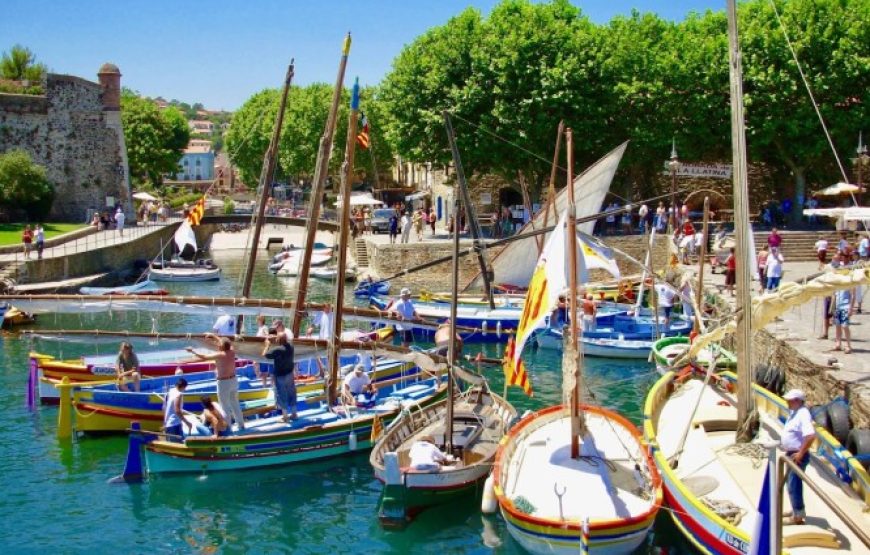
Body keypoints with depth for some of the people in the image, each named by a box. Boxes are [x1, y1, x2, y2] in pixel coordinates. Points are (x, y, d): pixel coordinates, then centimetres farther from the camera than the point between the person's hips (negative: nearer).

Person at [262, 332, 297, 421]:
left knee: (282, 395, 5)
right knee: (291, 394, 15)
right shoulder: (290, 347, -4)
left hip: (280, 376, -7)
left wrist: (267, 345, -4)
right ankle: (294, 413, 24)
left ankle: (284, 416, 11)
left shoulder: (277, 350, -26)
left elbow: (265, 355, -18)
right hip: (290, 374, 7)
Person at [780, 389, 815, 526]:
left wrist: (800, 453, -29)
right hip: (791, 454, 11)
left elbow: (811, 436, -33)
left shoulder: (803, 414, -21)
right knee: (791, 484, 21)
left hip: (797, 456, -11)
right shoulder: (794, 413, 10)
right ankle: (797, 511, 34)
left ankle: (798, 517, 0)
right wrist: (784, 444, 17)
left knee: (794, 485, -7)